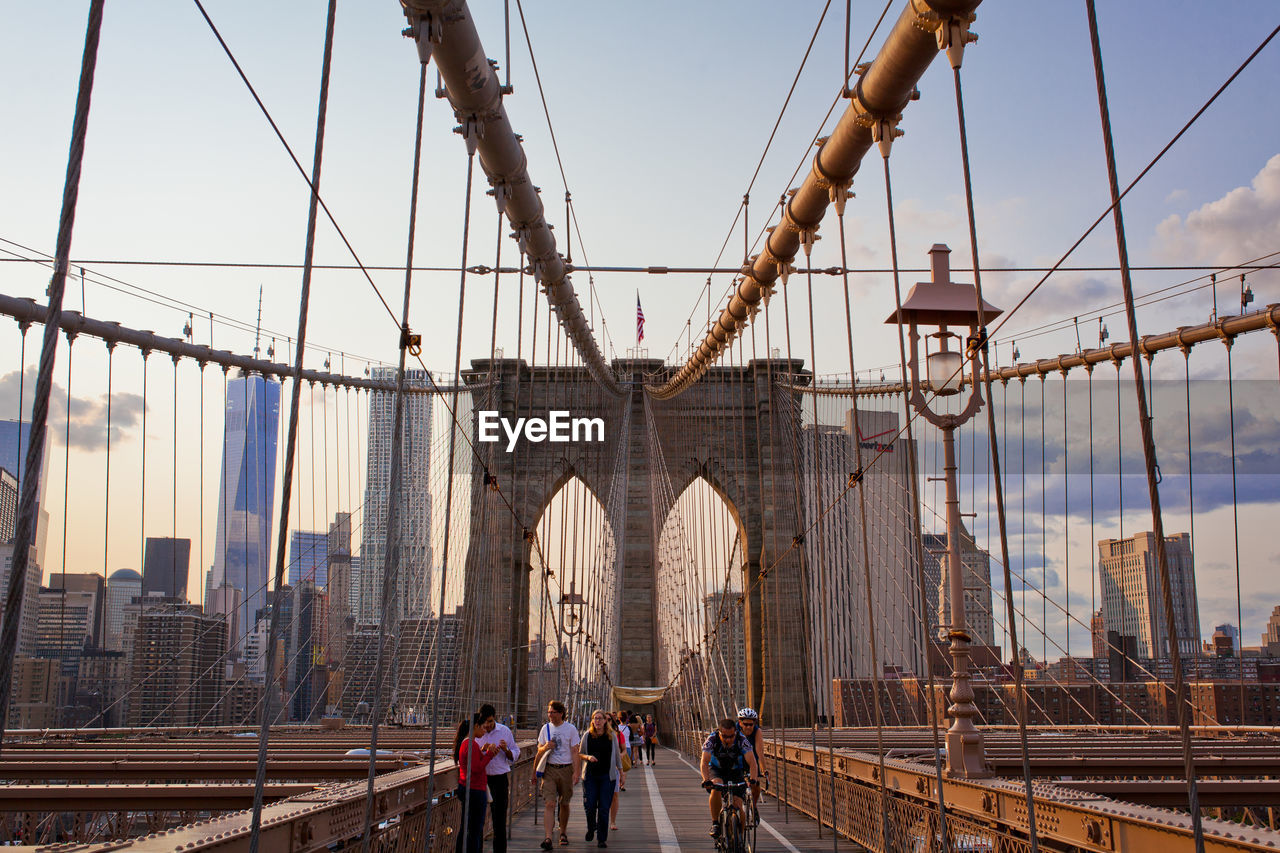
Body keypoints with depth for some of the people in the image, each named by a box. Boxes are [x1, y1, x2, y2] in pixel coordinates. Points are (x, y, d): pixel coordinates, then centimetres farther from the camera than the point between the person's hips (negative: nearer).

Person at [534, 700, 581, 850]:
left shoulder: (571, 729, -2)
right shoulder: (545, 728, 7)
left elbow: (575, 752, -2)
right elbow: (539, 751, 15)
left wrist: (576, 772, -11)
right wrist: (545, 747, -7)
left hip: (566, 769, -1)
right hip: (549, 770, 1)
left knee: (564, 804, 10)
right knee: (550, 804, -10)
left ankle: (563, 833, 29)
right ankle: (548, 838, -17)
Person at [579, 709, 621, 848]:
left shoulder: (612, 735, 3)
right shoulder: (587, 735, 3)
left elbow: (617, 755, 12)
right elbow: (580, 753, 11)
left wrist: (621, 771, 12)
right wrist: (588, 757, -10)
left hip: (607, 776, 0)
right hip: (590, 775, 0)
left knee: (604, 808, -2)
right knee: (590, 806, -3)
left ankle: (602, 839, 10)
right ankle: (591, 829, 29)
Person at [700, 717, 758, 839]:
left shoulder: (742, 741, -27)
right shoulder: (712, 740, -27)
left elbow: (752, 762, -33)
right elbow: (704, 762, -34)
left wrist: (752, 779, -50)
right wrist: (706, 780, -50)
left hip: (736, 771, 1)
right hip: (716, 770, -1)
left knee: (738, 806, -13)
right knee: (716, 787, -33)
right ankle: (715, 824, -19)